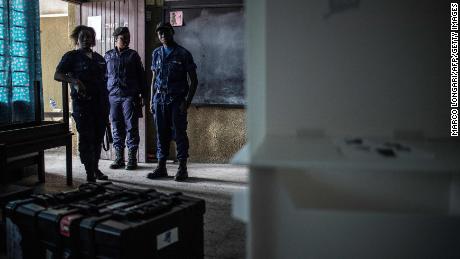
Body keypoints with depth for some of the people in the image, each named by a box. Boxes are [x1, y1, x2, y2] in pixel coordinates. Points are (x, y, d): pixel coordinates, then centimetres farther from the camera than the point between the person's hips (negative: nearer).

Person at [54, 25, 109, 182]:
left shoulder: (99, 58, 18)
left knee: (98, 138, 11)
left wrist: (106, 104, 18)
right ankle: (90, 174, -1)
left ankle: (95, 168, 26)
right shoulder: (71, 56, 2)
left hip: (100, 103, 5)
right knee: (86, 138, -5)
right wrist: (75, 81, -24)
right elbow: (57, 75, -7)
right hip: (82, 103, -5)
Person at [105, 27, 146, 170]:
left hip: (130, 96, -2)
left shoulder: (133, 55, 6)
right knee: (116, 128, 6)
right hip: (113, 96, 2)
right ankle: (119, 158, 14)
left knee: (131, 127, -2)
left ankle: (132, 158, 4)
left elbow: (140, 76, 7)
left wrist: (142, 95, 3)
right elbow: (104, 76, 16)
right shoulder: (108, 56, 12)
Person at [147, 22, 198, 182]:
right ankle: (161, 167, 15)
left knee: (179, 133, -4)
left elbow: (194, 80, -2)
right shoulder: (156, 53, 13)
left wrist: (188, 101, -10)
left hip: (177, 99, -4)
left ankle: (182, 168, 3)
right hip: (160, 99, 4)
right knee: (161, 134, 7)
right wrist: (152, 100, 10)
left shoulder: (183, 54, -1)